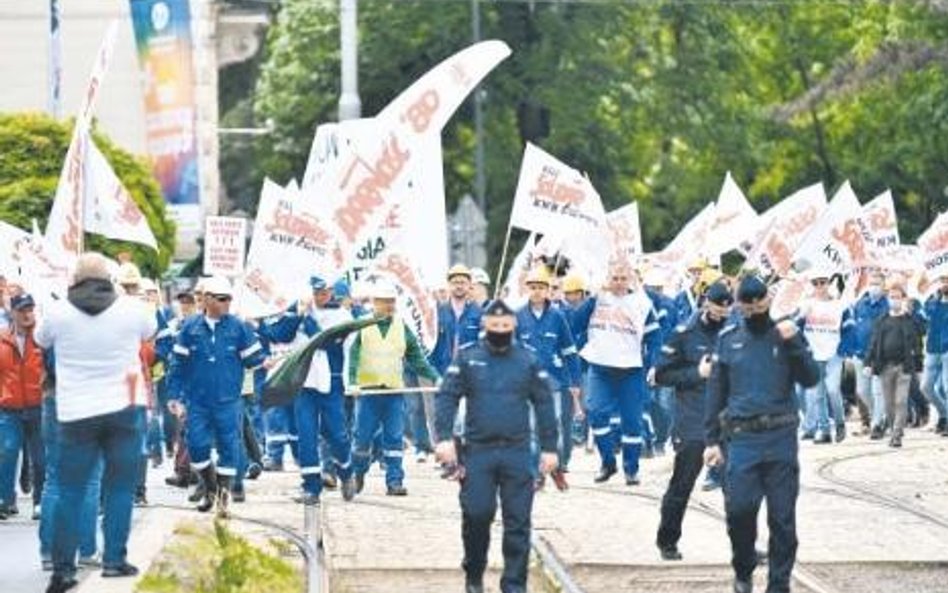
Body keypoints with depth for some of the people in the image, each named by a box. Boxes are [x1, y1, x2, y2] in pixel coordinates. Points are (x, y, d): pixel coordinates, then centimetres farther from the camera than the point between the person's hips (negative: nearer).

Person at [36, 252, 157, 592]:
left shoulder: (59, 313, -6)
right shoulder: (130, 309, -4)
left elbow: (41, 340, 14)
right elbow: (151, 331, 17)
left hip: (75, 415, 0)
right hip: (122, 410, 0)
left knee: (69, 492, 5)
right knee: (119, 488, 9)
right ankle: (114, 559, 4)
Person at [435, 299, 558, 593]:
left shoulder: (528, 361, 6)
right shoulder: (467, 358, 2)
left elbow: (544, 404, 8)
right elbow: (447, 398, -2)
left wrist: (549, 447, 5)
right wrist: (444, 438, -14)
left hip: (517, 452, 1)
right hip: (478, 451, -1)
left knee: (518, 522, 0)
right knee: (476, 515, -3)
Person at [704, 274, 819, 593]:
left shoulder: (786, 334, 5)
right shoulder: (728, 339, 7)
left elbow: (811, 378, -4)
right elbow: (716, 392, 9)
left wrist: (793, 344, -17)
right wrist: (712, 440, 5)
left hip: (781, 438, 0)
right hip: (742, 438, 0)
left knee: (783, 517, 2)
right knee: (739, 508, -11)